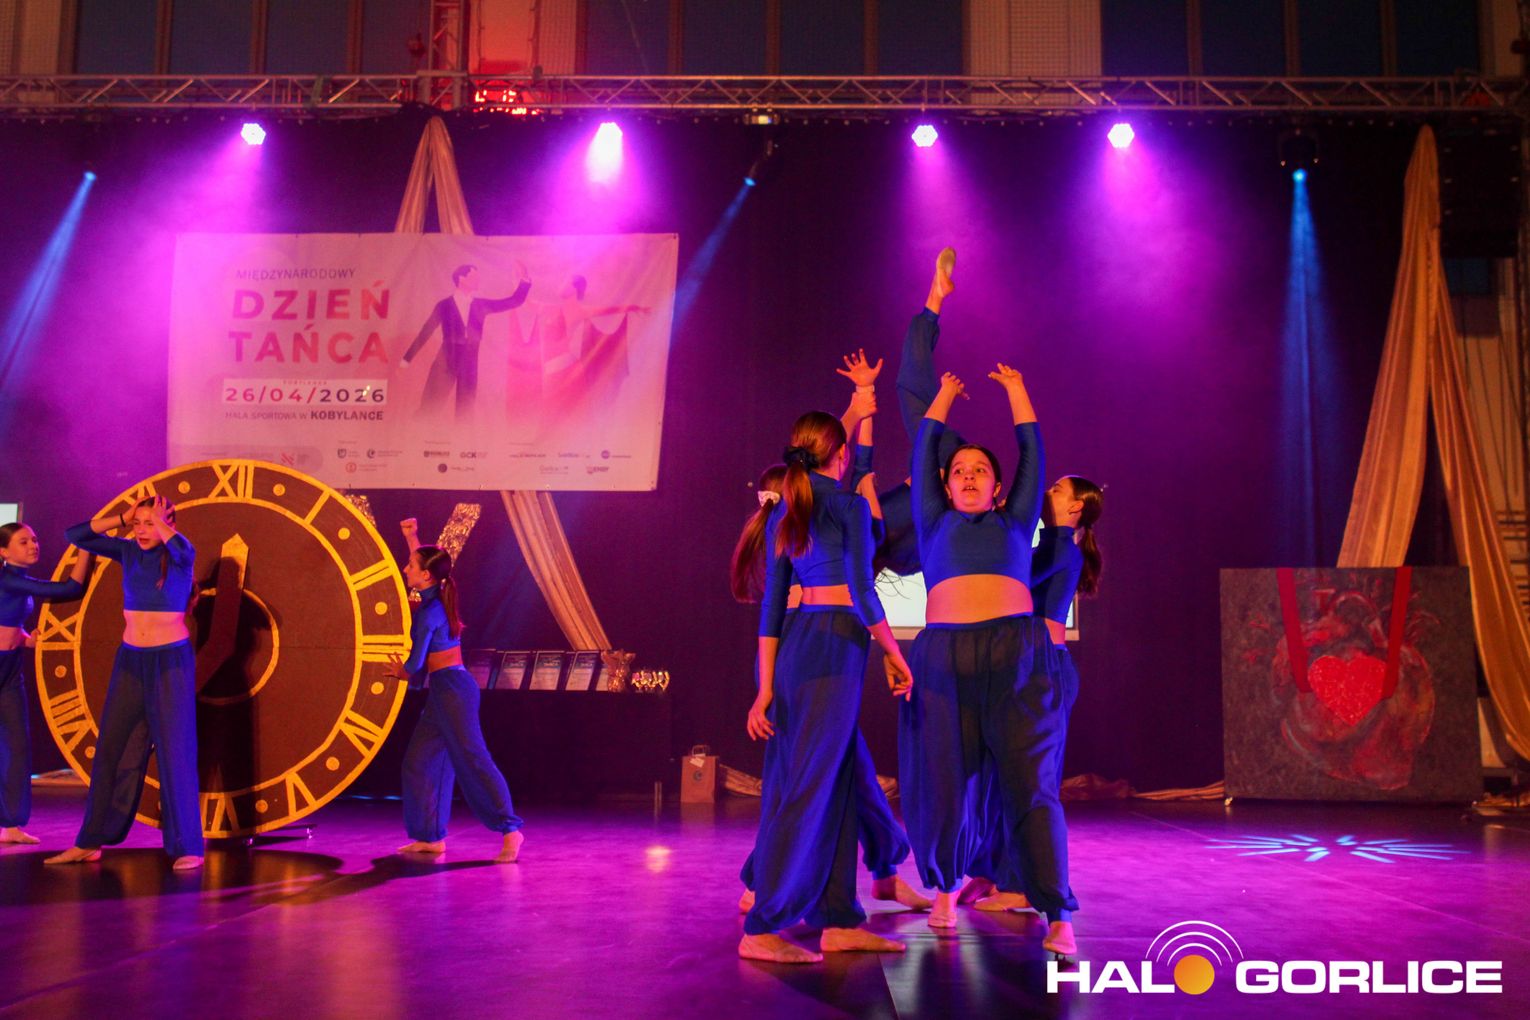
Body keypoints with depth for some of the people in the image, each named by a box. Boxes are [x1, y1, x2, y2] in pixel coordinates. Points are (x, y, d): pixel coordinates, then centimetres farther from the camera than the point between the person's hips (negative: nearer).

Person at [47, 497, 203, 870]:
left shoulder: (180, 555, -6)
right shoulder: (128, 550, 6)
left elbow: (182, 547, -30)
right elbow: (75, 536, 3)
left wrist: (159, 521, -14)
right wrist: (121, 519, -3)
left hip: (171, 661, -5)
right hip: (130, 660, 5)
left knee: (175, 751, -5)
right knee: (113, 750, 8)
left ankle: (187, 847, -1)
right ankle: (90, 842, 18)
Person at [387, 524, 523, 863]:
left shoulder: (428, 613, -16)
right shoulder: (436, 599, 10)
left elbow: (415, 662, -11)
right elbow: (422, 563, 32)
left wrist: (401, 673, 10)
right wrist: (412, 537, 26)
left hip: (452, 689, -10)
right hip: (445, 691, 10)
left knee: (472, 759, -12)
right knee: (419, 761, 11)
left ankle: (510, 830, -12)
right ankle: (431, 837, 15)